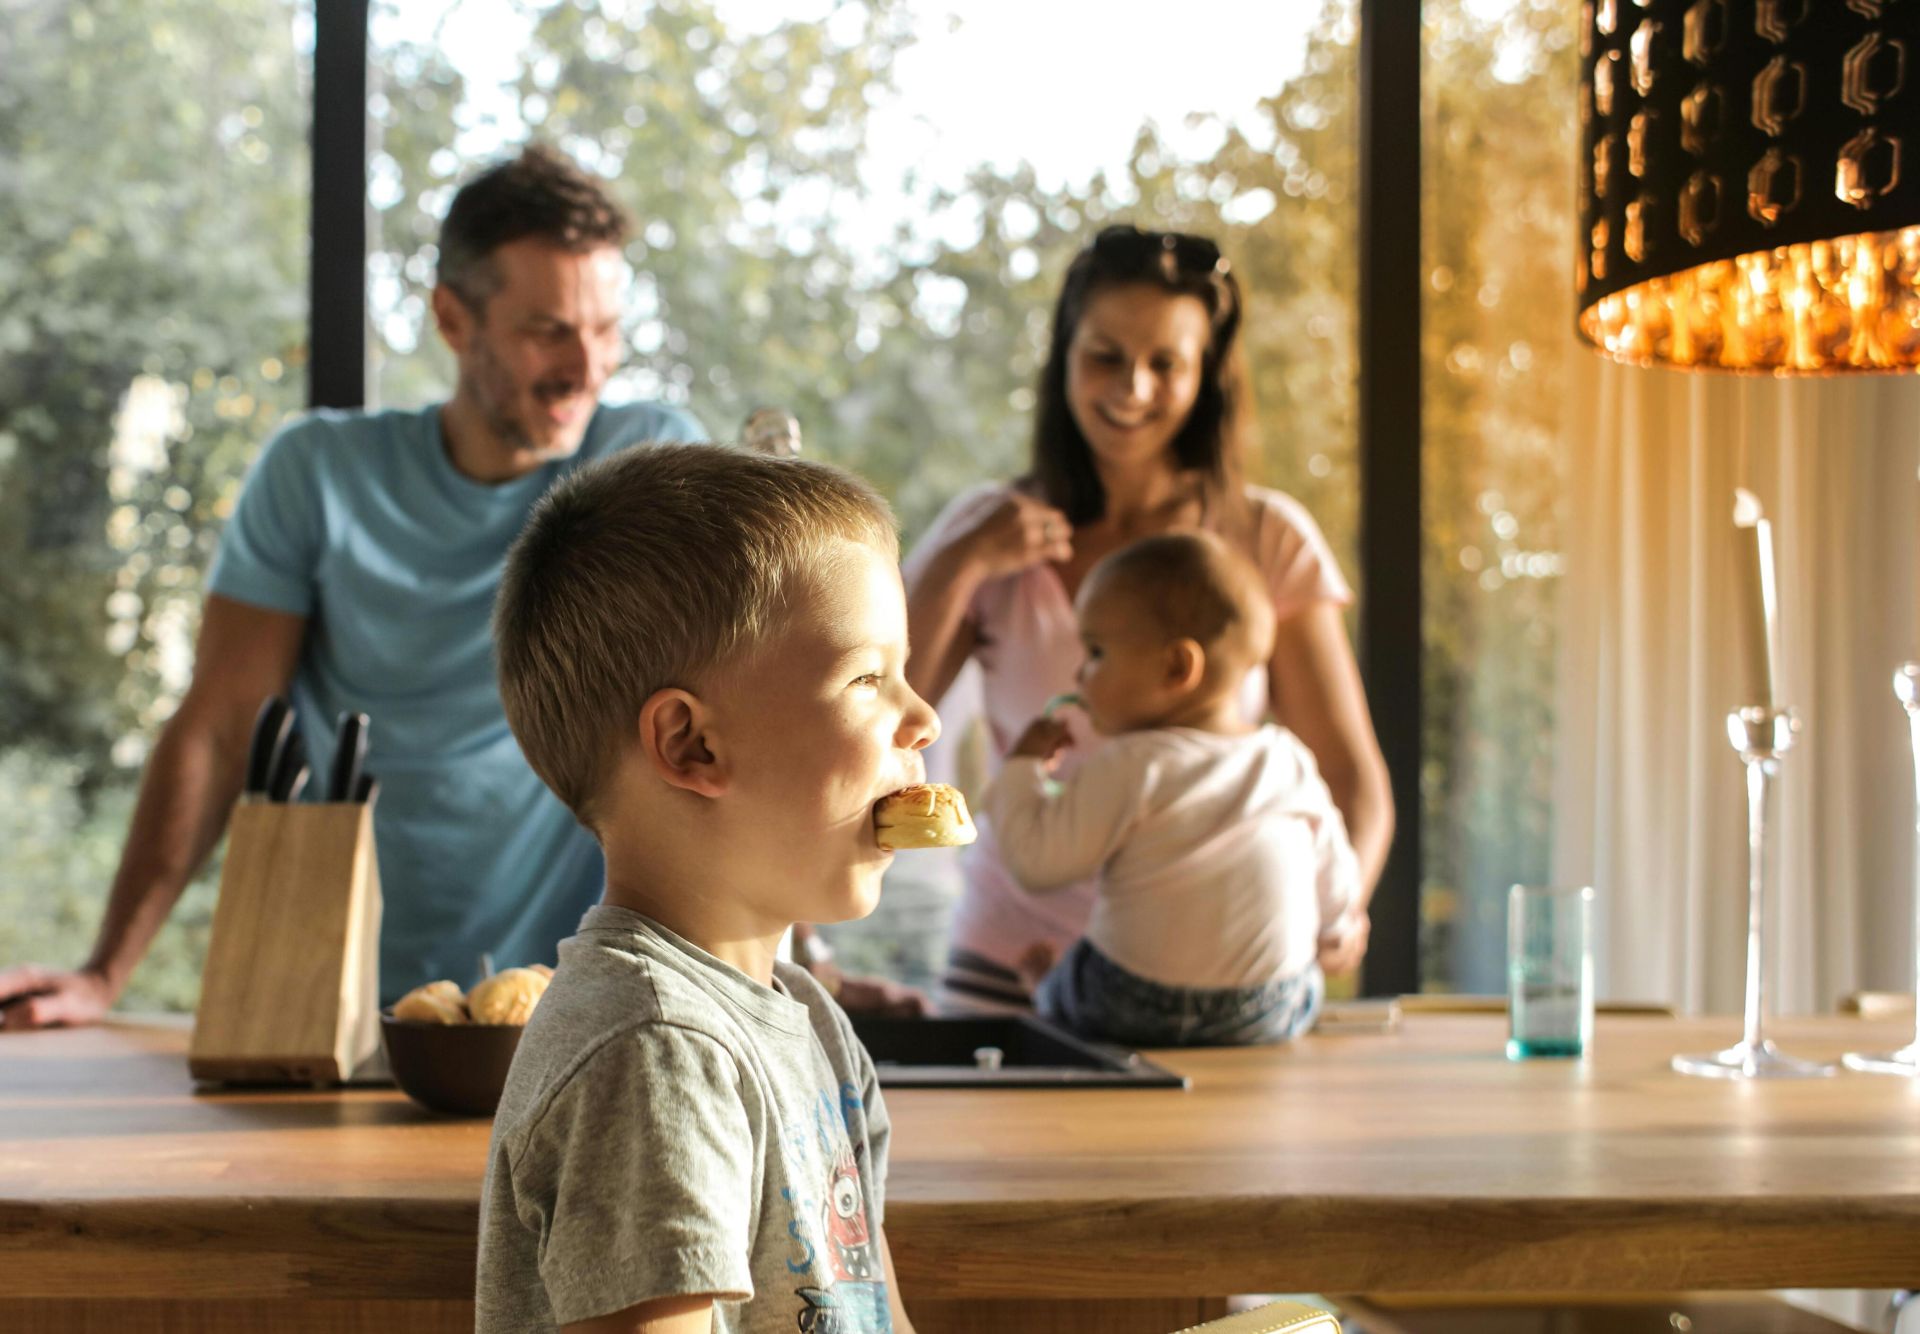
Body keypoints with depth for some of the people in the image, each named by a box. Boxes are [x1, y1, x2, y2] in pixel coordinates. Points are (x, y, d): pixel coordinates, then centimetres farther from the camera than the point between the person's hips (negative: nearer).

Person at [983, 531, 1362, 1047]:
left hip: (1139, 1013, -5)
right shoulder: (1290, 761, 1)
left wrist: (1022, 769, 5)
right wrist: (1332, 932, 34)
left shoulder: (1130, 768, -15)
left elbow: (1038, 861, -11)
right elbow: (1337, 886, 11)